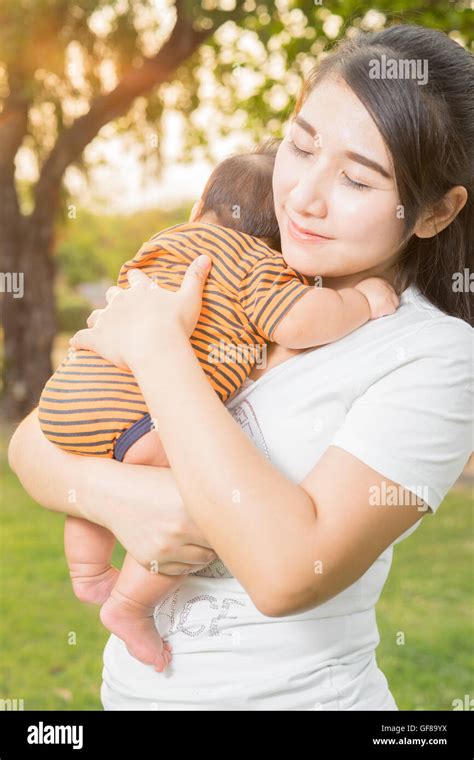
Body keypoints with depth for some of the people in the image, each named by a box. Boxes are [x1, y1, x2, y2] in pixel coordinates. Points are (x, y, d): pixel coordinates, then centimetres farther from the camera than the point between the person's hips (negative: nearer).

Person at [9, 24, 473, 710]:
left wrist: (157, 346, -22)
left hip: (296, 691, -4)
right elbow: (31, 443, -1)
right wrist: (118, 495, -22)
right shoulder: (216, 295, -2)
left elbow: (289, 569, -29)